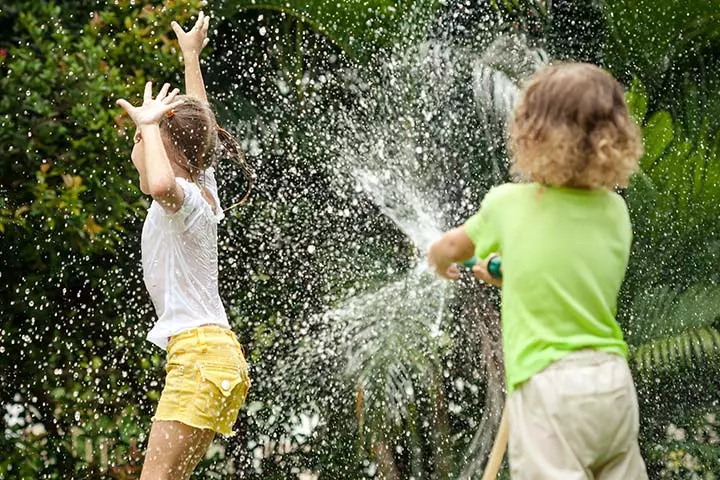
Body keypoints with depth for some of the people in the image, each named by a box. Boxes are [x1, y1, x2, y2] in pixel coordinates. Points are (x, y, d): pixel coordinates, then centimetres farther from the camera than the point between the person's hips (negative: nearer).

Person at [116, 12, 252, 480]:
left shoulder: (185, 197, -10)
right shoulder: (203, 188, 16)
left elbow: (161, 184, -37)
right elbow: (198, 123, 35)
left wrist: (148, 125, -22)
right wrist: (191, 55, 44)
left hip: (200, 352, -9)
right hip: (211, 357, 9)